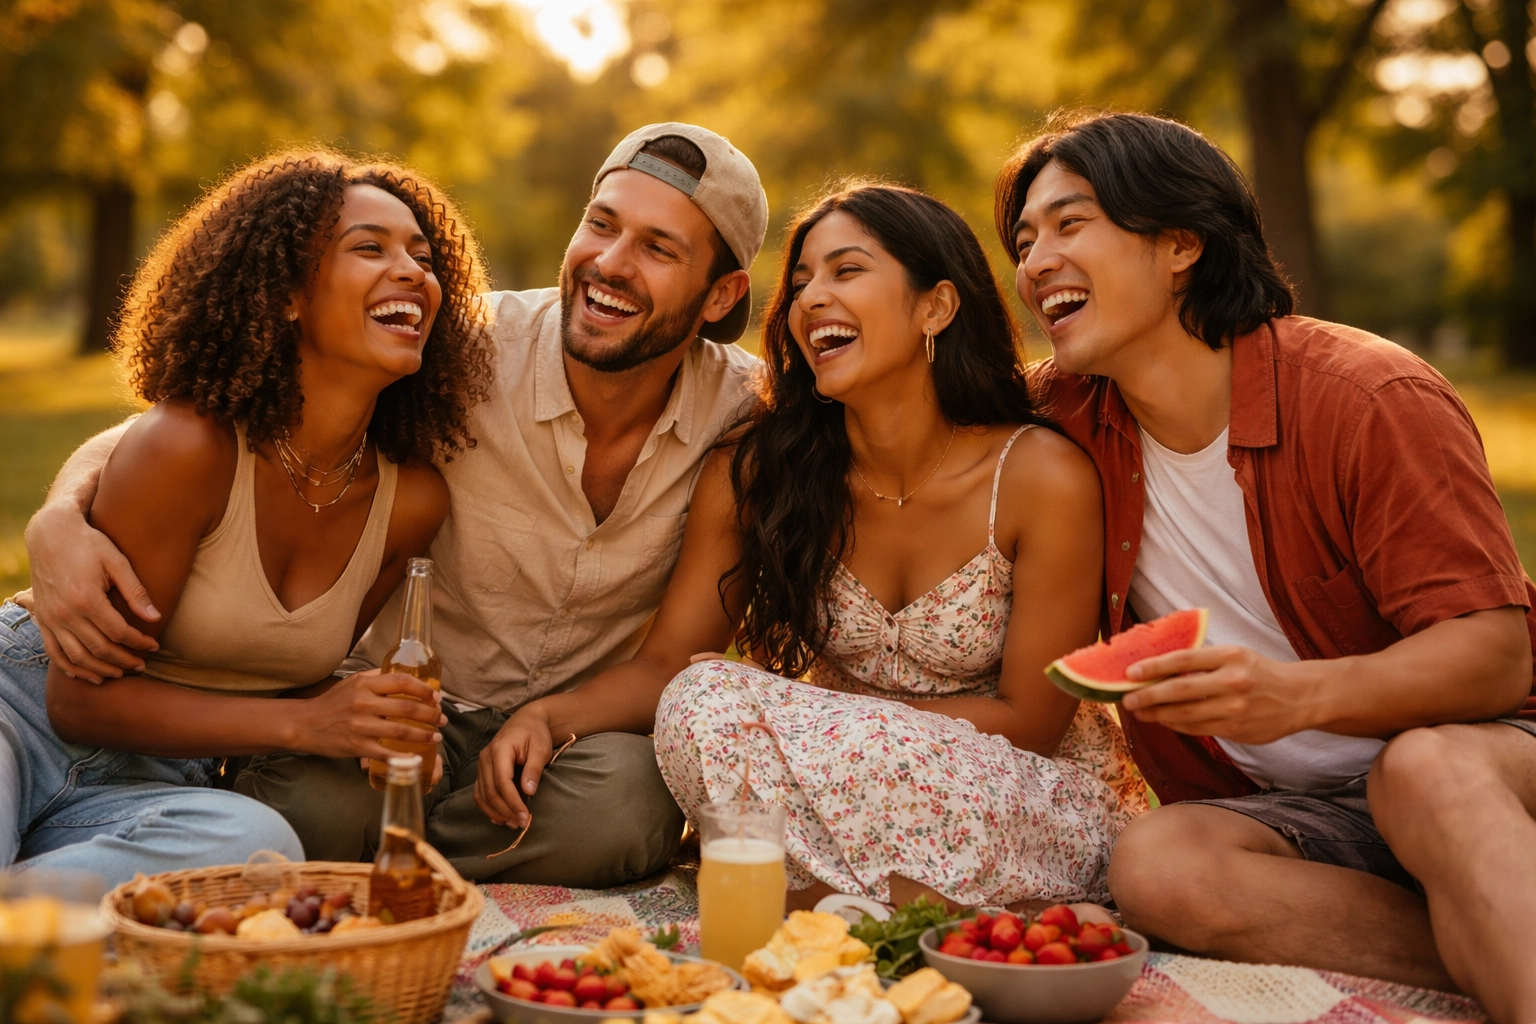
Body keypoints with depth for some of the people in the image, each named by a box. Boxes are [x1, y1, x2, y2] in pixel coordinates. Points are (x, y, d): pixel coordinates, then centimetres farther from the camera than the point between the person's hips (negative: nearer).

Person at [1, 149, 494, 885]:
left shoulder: (411, 500, -3)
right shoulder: (186, 446, -18)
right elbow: (82, 695, -13)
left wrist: (375, 727, -9)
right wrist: (303, 724, -20)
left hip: (145, 786, 5)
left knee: (257, 844, -33)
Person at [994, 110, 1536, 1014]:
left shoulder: (1372, 400, -13)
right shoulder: (1066, 415, 3)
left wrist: (1300, 693, -36)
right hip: (1285, 819, 5)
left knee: (1430, 767, -39)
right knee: (1155, 865, -30)